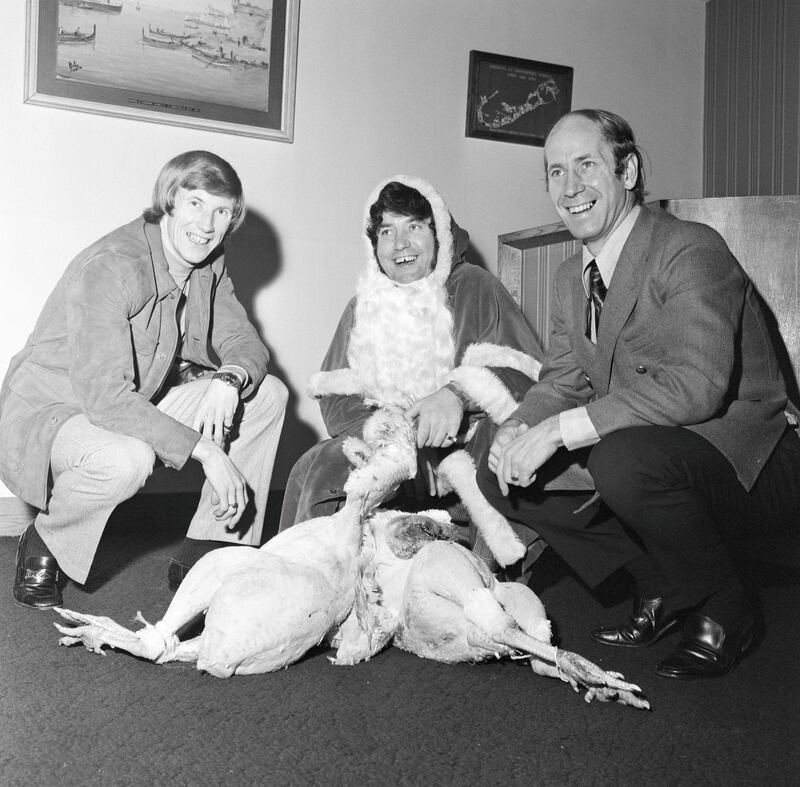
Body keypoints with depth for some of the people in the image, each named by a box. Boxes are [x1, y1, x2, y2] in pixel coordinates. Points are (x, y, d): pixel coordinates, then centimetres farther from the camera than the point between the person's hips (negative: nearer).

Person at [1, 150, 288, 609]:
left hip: (139, 405, 8)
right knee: (126, 459, -41)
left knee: (269, 394, -2)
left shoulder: (209, 265, -1)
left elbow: (245, 342, 1)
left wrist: (228, 380, -24)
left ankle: (205, 555, 1)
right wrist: (206, 450, -35)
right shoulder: (111, 267, -27)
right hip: (45, 414, -8)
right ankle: (43, 547, -6)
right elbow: (104, 397, -34)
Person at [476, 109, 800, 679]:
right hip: (643, 455, 8)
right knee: (500, 474, -3)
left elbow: (696, 385, -30)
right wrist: (520, 428, -14)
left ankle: (721, 607, -7)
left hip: (748, 461, -8)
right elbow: (561, 381, 9)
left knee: (625, 457, -37)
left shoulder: (691, 249, -18)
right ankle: (661, 589, 8)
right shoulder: (572, 278, 8)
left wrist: (562, 429, -32)